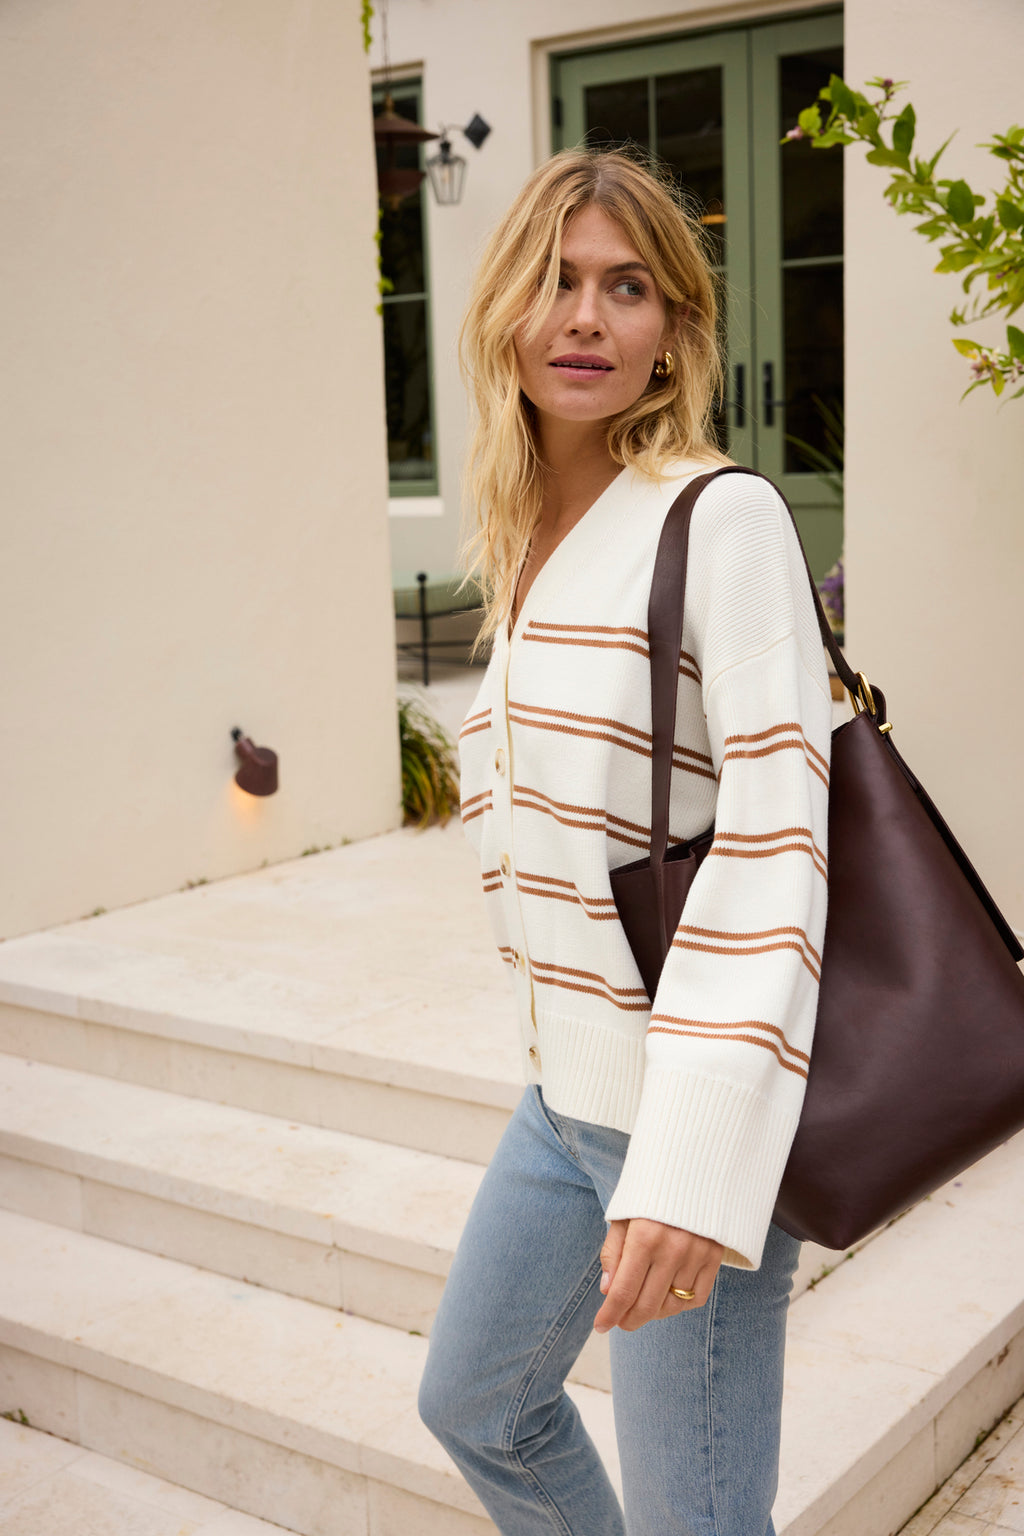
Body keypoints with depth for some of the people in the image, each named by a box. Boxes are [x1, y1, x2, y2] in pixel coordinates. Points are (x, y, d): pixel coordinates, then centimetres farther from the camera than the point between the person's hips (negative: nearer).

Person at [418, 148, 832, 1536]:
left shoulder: (722, 518, -15)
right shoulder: (528, 538, 9)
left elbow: (775, 848, -21)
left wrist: (696, 1165, -27)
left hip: (696, 1107, -8)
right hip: (567, 1091, 8)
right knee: (473, 1402, 25)